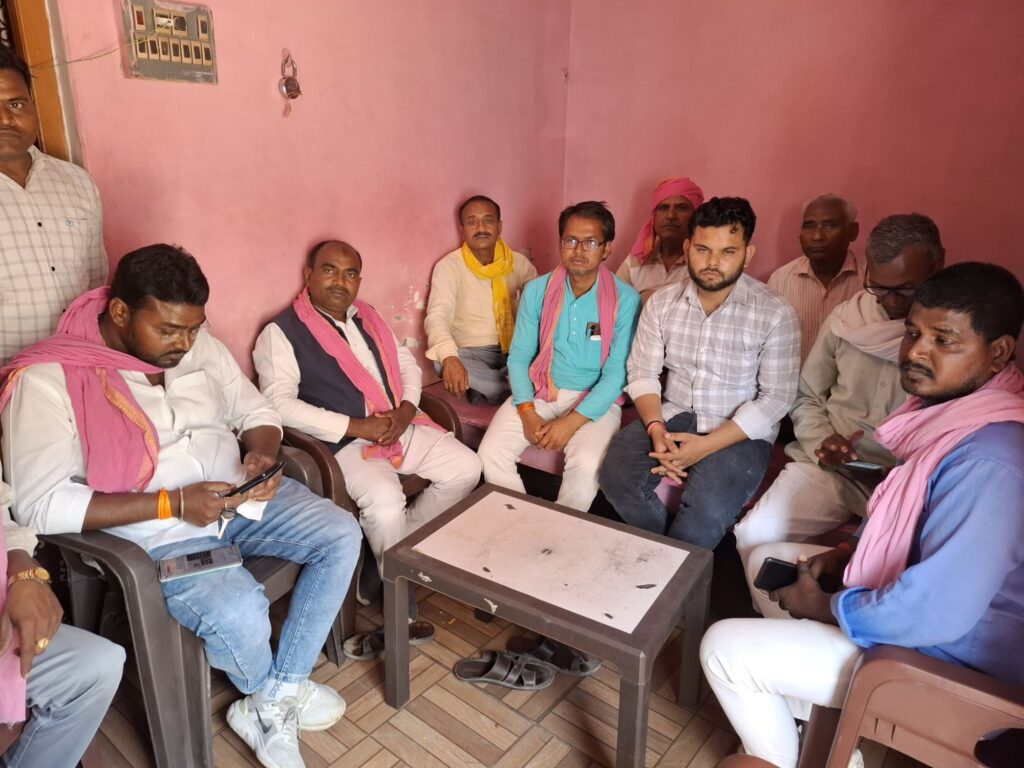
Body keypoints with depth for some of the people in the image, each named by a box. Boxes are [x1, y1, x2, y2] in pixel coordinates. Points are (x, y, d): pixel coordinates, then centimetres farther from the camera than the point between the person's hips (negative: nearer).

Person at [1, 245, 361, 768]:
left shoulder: (199, 345, 2)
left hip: (239, 499, 6)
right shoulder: (49, 378, -14)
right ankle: (278, 692, 10)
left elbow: (256, 412, 11)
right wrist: (172, 504, -25)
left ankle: (271, 704, -1)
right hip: (152, 530, -5)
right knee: (240, 612, -29)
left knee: (342, 535, -10)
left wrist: (262, 455, -13)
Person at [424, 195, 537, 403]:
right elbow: (437, 316, -19)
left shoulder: (519, 263, 5)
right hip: (471, 353, -2)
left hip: (513, 350, 2)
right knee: (442, 363, -35)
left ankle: (484, 388, -16)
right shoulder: (449, 266, -5)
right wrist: (449, 357, -40)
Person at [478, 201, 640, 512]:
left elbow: (617, 373, -11)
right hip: (540, 391, 3)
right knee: (491, 453, -19)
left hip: (595, 399, -2)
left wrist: (572, 422, -20)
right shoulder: (537, 291, 0)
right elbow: (518, 357, 1)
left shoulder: (625, 300, -9)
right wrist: (526, 411, -15)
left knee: (586, 464, -30)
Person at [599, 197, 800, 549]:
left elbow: (776, 398, -11)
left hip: (738, 432, -3)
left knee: (707, 511, -29)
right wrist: (656, 429, -16)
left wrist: (706, 445, -19)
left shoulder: (775, 314, -9)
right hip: (672, 416, 4)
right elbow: (642, 374, 3)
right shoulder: (661, 303, 2)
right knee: (616, 475, -21)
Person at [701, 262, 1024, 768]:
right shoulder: (955, 410, 0)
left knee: (723, 648, -10)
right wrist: (848, 553, 1)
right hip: (914, 610, 10)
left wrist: (824, 606, -17)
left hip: (943, 662, -10)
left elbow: (937, 614, -33)